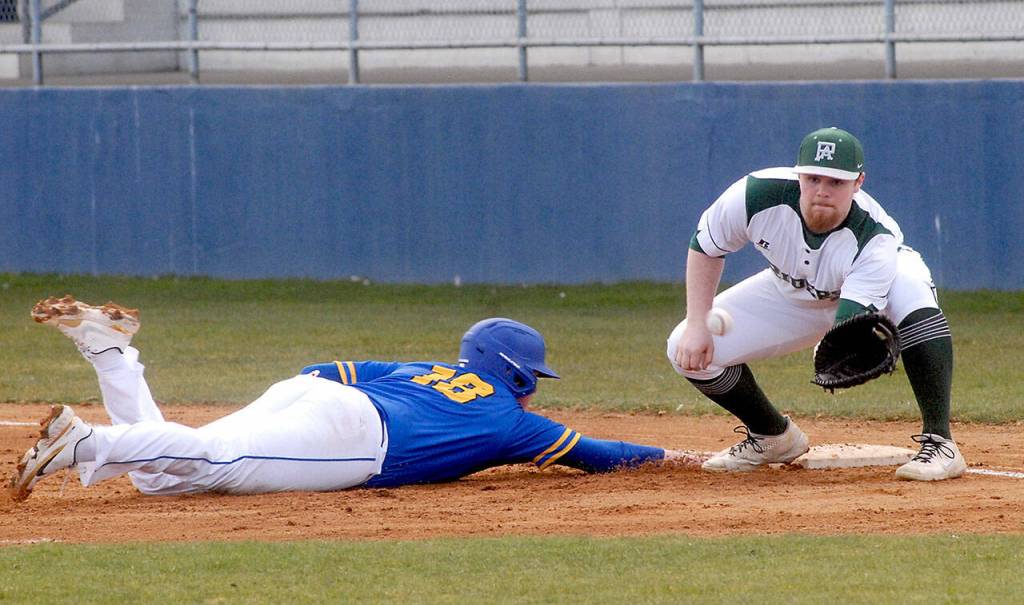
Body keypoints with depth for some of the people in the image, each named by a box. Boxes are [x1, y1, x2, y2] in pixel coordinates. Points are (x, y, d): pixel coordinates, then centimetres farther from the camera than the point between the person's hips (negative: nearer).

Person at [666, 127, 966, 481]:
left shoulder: (874, 238, -39)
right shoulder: (758, 195, -33)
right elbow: (705, 247, -13)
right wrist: (697, 325, -20)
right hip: (794, 291, 4)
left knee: (912, 292, -41)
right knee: (688, 351, -12)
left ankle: (939, 443, -34)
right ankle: (774, 436, 15)